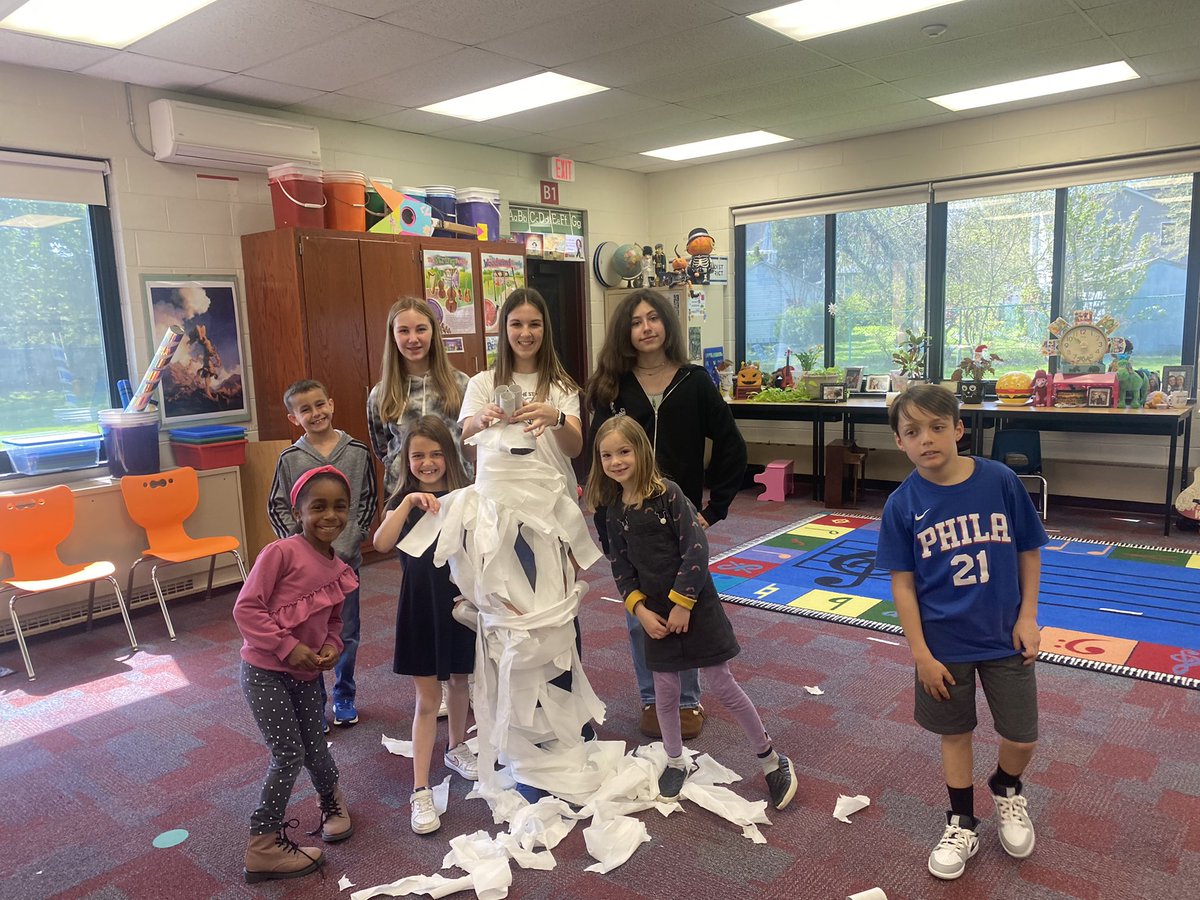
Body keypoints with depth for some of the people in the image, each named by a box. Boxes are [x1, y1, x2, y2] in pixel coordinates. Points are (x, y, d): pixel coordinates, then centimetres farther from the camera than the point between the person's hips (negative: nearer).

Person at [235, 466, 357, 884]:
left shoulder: (340, 570, 1)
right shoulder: (280, 553, -20)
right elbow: (246, 609, -19)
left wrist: (332, 647, -5)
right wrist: (288, 647, -22)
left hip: (306, 673, 6)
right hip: (265, 671, -6)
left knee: (314, 747, 15)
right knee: (288, 755, -3)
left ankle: (332, 802, 45)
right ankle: (264, 846, 16)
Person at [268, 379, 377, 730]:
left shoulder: (358, 452, -3)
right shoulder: (289, 459, -3)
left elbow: (368, 500, 2)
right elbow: (276, 507, 2)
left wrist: (350, 540, -8)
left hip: (347, 558, 1)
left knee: (347, 634, 12)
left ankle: (344, 697, 32)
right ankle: (314, 704, 24)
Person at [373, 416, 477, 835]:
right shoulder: (403, 500, -1)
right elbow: (382, 543, -19)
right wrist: (408, 502, -27)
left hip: (461, 601, 1)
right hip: (420, 606, -1)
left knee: (458, 681, 21)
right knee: (427, 698, 3)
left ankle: (457, 748, 46)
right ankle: (420, 791, 11)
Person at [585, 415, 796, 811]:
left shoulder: (667, 493, -15)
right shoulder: (615, 510, 1)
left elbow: (696, 549, -18)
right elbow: (620, 567, 6)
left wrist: (682, 602, -16)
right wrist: (640, 609, -5)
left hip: (694, 603, -4)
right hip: (656, 612, 5)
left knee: (723, 685, 2)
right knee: (665, 689, 12)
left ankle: (772, 761, 19)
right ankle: (675, 762, 34)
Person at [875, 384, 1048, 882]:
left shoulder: (1000, 480, -13)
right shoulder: (903, 504, -13)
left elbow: (1029, 551, 0)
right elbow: (903, 582, -8)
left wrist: (1027, 616, -3)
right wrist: (921, 654, -9)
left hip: (1005, 639, 1)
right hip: (944, 644, 0)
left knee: (1021, 737, 11)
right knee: (955, 733, 15)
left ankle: (1007, 791, 45)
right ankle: (962, 825, 38)